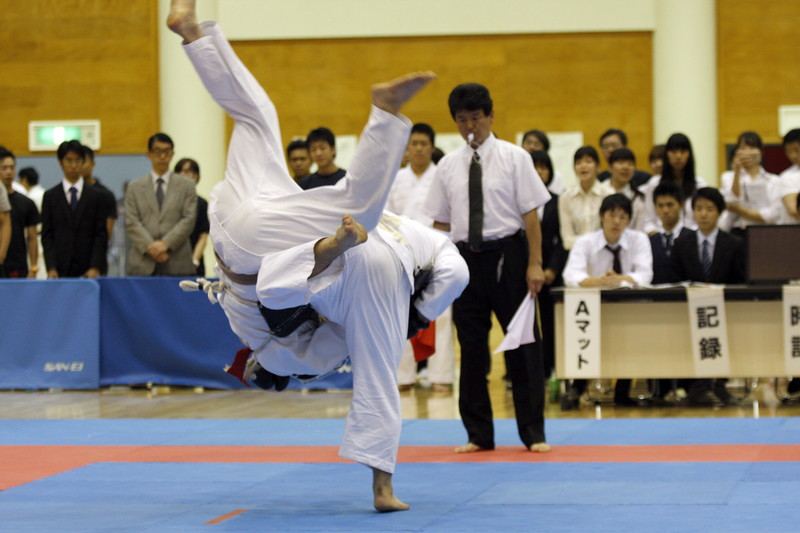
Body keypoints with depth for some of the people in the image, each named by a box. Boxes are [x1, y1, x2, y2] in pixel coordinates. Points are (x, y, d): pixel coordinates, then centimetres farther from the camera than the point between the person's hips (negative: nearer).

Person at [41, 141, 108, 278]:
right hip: (60, 270, 0)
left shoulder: (95, 196, 9)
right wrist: (51, 268, -7)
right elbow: (47, 236, 5)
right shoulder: (50, 196, 9)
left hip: (87, 270, 0)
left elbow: (101, 235, 4)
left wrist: (95, 267, -8)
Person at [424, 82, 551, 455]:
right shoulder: (448, 166, 8)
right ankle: (479, 434, 16)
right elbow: (440, 222, 11)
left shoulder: (513, 158, -1)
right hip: (466, 257, 3)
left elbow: (530, 214, -3)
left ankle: (533, 434, 7)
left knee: (522, 344, 0)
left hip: (507, 255, -3)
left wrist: (535, 264, -9)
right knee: (471, 347, 7)